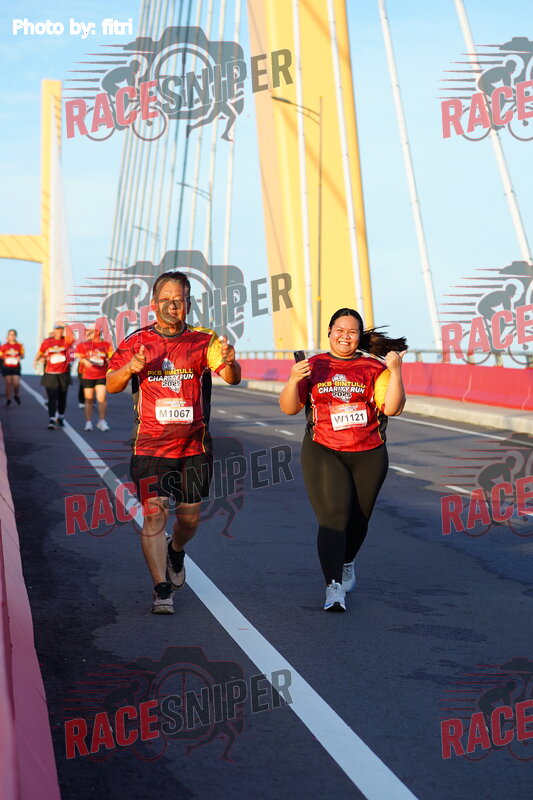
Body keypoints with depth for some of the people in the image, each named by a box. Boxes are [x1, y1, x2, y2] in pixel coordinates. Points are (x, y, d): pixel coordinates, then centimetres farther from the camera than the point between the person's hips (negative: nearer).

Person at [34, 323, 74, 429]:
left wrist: (67, 329, -31)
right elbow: (40, 353, 12)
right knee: (52, 398, -9)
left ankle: (61, 418, 32)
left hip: (64, 374, 1)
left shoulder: (65, 341, -1)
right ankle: (52, 421, -12)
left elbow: (70, 339, -25)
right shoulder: (47, 342, 2)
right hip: (50, 374, -1)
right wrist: (36, 360, -4)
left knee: (62, 398, 12)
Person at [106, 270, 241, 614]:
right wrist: (130, 369, -22)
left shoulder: (203, 340, -1)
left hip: (194, 445, 1)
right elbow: (111, 385, -1)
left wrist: (229, 363, -34)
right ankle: (162, 589, -4)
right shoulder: (137, 341, 0)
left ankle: (176, 552, 44)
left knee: (190, 516, 11)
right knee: (155, 513, -12)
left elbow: (232, 378, -10)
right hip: (151, 445, -1)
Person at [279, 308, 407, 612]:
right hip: (323, 453, -1)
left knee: (358, 519, 13)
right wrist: (293, 381, -16)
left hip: (368, 455, 1)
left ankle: (347, 563, 43)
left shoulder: (373, 368, 3)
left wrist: (395, 371, -17)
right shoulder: (314, 366, 6)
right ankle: (334, 587, -18)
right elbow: (288, 408, 2)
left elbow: (392, 408, -7)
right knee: (333, 517, -15)